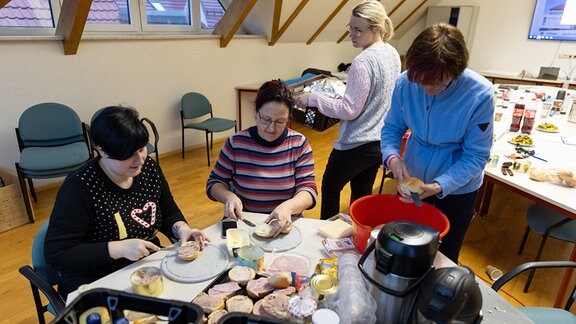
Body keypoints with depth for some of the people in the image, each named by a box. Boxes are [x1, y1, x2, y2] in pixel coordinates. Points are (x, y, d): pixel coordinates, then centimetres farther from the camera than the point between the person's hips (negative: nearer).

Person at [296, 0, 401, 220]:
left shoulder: (363, 62, -24)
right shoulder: (393, 54, 4)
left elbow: (349, 110, -23)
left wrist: (313, 99, -17)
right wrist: (346, 87, 17)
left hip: (356, 144, -8)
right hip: (380, 141, 9)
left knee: (330, 188, 13)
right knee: (363, 193, 20)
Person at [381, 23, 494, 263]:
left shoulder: (479, 94, -27)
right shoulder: (405, 83, -20)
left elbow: (476, 156, -21)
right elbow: (392, 127, -7)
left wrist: (438, 187, -35)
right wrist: (392, 157, -27)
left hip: (457, 187, -2)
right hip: (412, 178, 3)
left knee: (446, 256, 19)